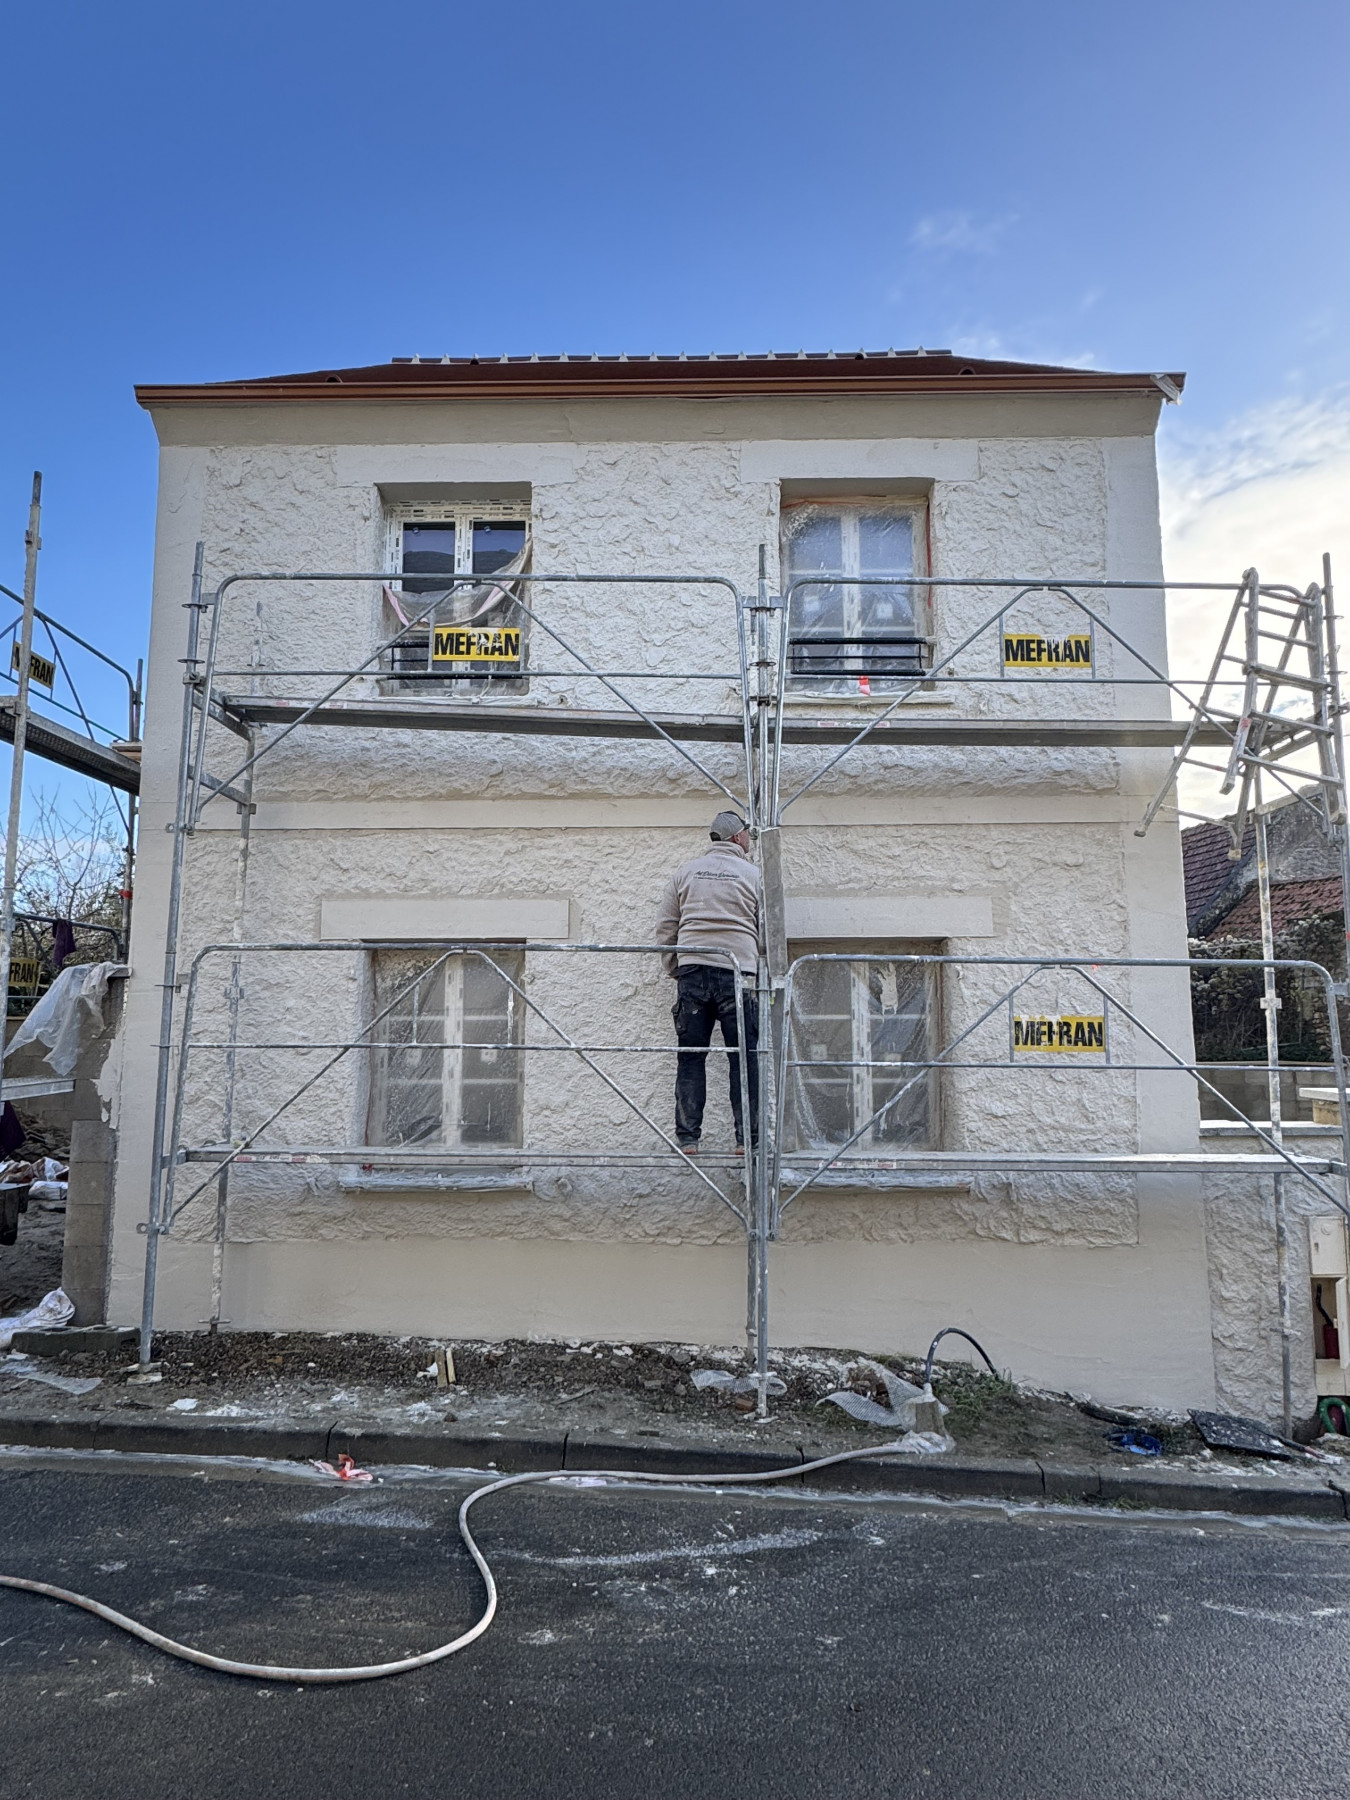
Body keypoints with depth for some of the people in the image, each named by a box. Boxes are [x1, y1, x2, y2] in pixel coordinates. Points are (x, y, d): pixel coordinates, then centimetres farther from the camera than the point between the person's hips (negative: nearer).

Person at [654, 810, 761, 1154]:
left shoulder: (684, 874, 13)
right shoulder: (752, 875, 5)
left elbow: (665, 927, 12)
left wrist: (673, 968, 19)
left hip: (693, 970, 2)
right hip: (738, 971, -2)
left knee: (690, 1058, 6)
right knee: (744, 1059, 3)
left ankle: (687, 1138, 5)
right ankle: (747, 1138, 3)